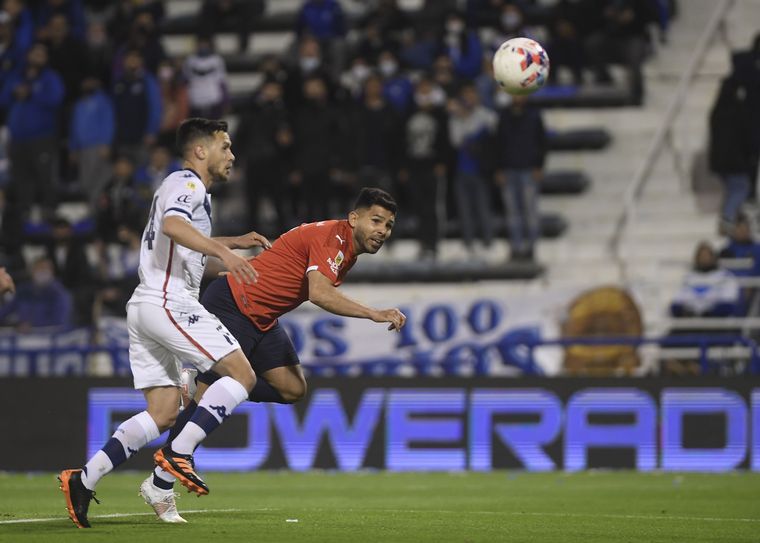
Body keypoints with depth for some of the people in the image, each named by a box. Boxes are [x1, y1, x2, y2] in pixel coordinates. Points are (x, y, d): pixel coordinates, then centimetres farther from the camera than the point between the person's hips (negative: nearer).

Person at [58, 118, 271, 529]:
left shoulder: (182, 186, 26)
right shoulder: (187, 184, -6)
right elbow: (173, 225, -29)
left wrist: (234, 242, 41)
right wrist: (224, 253, -39)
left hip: (145, 306, 10)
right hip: (169, 302, -10)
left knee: (162, 414, 7)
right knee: (241, 374, -13)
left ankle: (84, 480, 1)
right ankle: (179, 453, -18)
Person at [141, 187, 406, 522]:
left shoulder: (348, 250, 8)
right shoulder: (330, 237, -22)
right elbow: (319, 294, -35)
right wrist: (374, 314, -36)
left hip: (262, 319, 10)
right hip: (230, 304, -10)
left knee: (293, 389, 0)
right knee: (209, 393, -10)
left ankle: (210, 395, 13)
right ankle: (160, 483, -2)